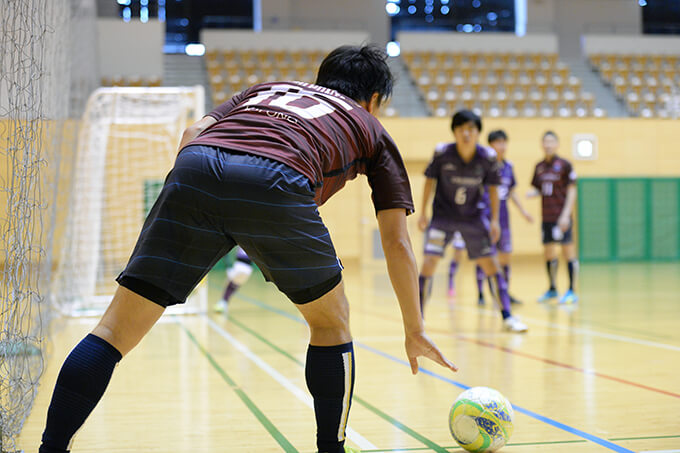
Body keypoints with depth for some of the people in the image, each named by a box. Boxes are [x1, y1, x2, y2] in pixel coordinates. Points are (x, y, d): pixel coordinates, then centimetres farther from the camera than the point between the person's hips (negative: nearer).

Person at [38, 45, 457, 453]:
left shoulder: (267, 88, 41)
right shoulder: (372, 130, 32)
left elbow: (193, 134, 21)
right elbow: (397, 242, 27)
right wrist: (415, 330, 33)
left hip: (193, 169, 3)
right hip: (275, 180, -3)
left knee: (117, 329, 8)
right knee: (332, 322, 22)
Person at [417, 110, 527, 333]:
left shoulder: (487, 158, -14)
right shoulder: (442, 153, -17)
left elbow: (492, 188, 0)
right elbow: (430, 180, -3)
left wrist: (494, 220, -2)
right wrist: (423, 213, -1)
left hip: (473, 217, 2)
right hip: (443, 216, -1)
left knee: (491, 264, -1)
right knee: (429, 262, -13)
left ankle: (507, 317, 9)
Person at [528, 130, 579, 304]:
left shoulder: (564, 165, -5)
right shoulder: (539, 166, 10)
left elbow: (572, 191, -7)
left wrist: (566, 214, -15)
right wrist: (531, 193, -8)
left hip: (561, 216, -5)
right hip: (546, 217, 6)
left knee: (568, 251, -5)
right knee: (549, 253, 11)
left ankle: (571, 291, 0)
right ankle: (552, 290, 24)